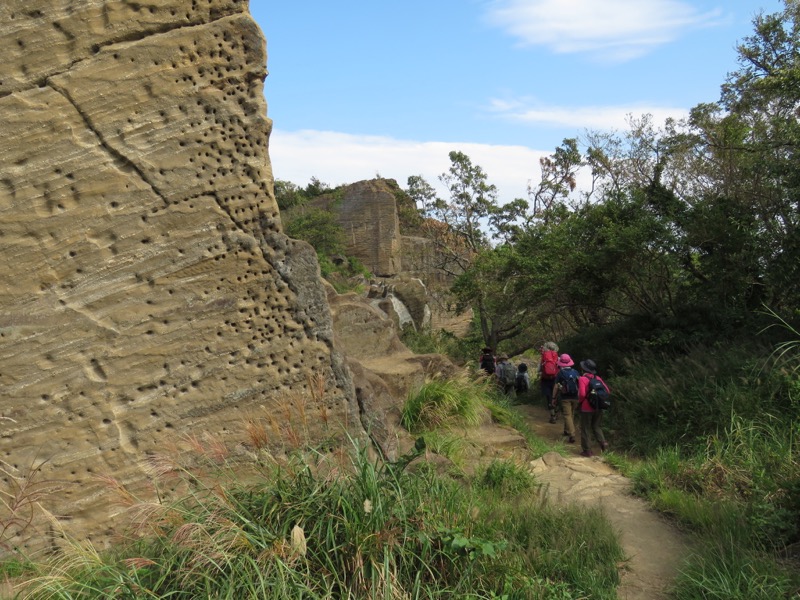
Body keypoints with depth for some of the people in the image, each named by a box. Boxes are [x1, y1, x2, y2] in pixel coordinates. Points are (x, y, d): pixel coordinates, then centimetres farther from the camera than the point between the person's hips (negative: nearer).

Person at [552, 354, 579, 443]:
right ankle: (567, 431, 34)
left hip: (565, 398, -4)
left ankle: (572, 435, -16)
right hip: (575, 398, 4)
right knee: (572, 415, 19)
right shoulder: (576, 372, 3)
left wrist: (554, 398, 2)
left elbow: (556, 386, -7)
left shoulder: (560, 373, -8)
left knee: (567, 415, -4)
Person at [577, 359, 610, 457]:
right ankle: (603, 443, 2)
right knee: (597, 427, 20)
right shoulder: (597, 378, 4)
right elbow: (607, 390, 4)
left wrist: (579, 401, -5)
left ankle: (587, 450, 12)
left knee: (585, 429, 8)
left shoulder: (582, 379, -15)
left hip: (586, 408, -5)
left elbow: (582, 394, -24)